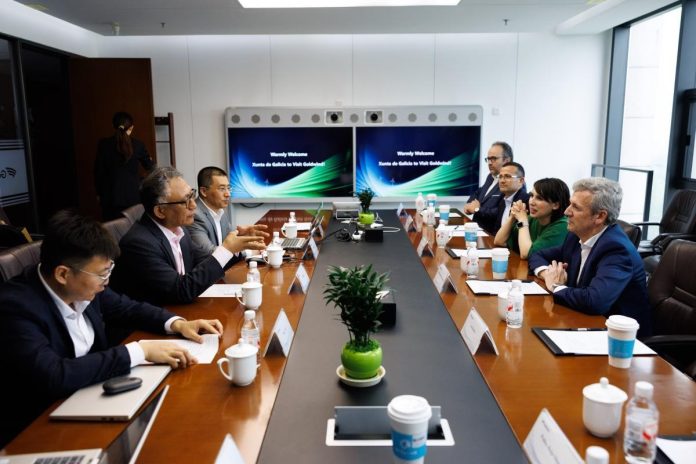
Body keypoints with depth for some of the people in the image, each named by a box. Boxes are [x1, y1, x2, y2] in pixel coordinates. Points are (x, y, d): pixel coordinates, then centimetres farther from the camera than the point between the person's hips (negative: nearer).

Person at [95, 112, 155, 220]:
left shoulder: (104, 144, -4)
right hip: (133, 193, 0)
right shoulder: (137, 144, -3)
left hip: (111, 194, 0)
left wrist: (99, 193, 11)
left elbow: (98, 170, 0)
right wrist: (149, 159, 35)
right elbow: (149, 166, 11)